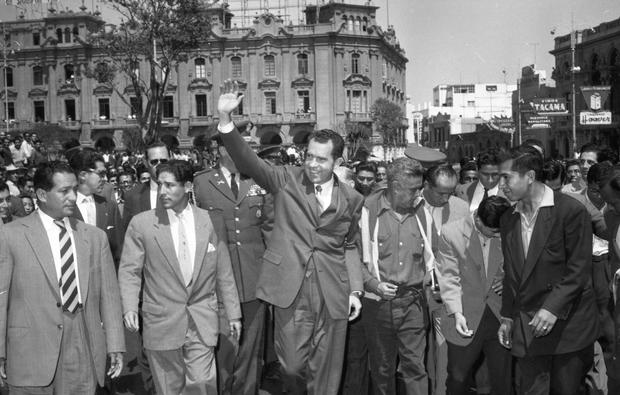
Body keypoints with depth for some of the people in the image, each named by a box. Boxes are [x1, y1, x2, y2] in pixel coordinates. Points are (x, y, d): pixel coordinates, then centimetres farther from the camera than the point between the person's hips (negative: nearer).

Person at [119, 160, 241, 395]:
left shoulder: (210, 221, 2)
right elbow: (129, 271, -1)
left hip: (202, 323, 1)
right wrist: (129, 307, -16)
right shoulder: (141, 223, -2)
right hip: (161, 323, 0)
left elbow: (223, 272, 7)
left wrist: (233, 313, 8)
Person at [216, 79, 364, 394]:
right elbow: (248, 162, -11)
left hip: (332, 296, 2)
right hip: (290, 290, -1)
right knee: (292, 366, 3)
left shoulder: (351, 199, 7)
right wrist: (225, 120, -25)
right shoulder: (286, 180, 1)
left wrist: (355, 289, 6)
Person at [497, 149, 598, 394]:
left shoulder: (571, 210, -9)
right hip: (526, 327, 5)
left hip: (567, 324, -4)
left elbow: (579, 269, -13)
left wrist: (553, 308, -21)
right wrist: (507, 317, 11)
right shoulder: (508, 220, 9)